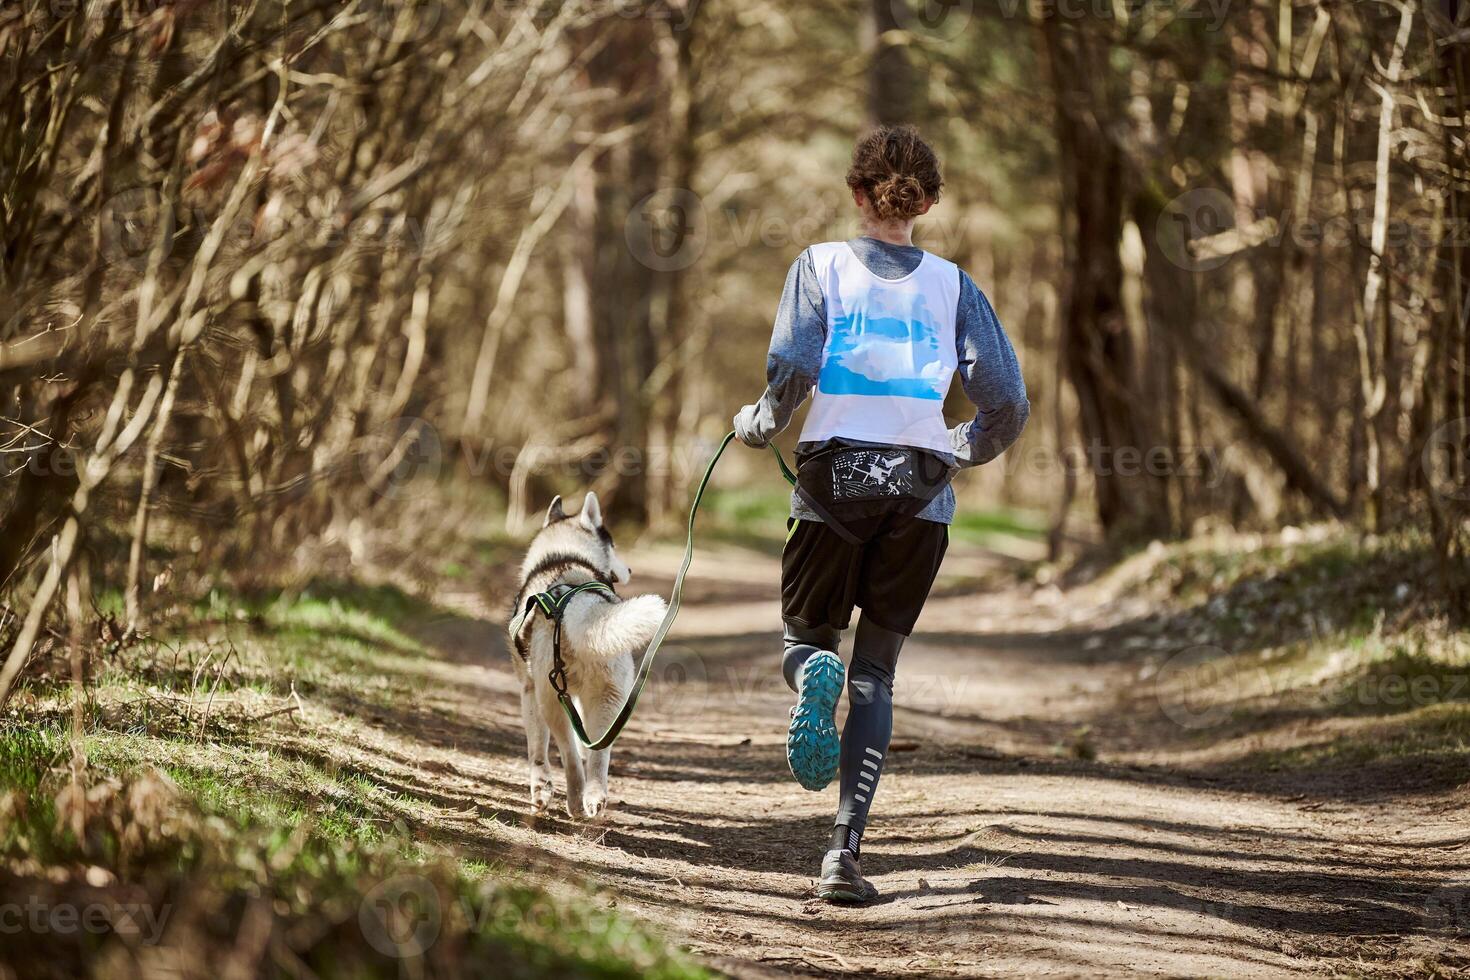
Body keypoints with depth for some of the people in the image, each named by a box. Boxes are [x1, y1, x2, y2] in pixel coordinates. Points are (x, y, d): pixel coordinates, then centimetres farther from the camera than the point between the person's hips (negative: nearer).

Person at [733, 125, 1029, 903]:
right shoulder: (953, 285, 5)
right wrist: (964, 449, 18)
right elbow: (1007, 402, -2)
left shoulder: (822, 265, 1)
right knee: (876, 671, 9)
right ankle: (845, 851, -3)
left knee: (806, 637, 19)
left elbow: (791, 369, -14)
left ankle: (813, 676, -22)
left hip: (833, 478, -1)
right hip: (921, 490, 1)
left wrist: (759, 425, 6)